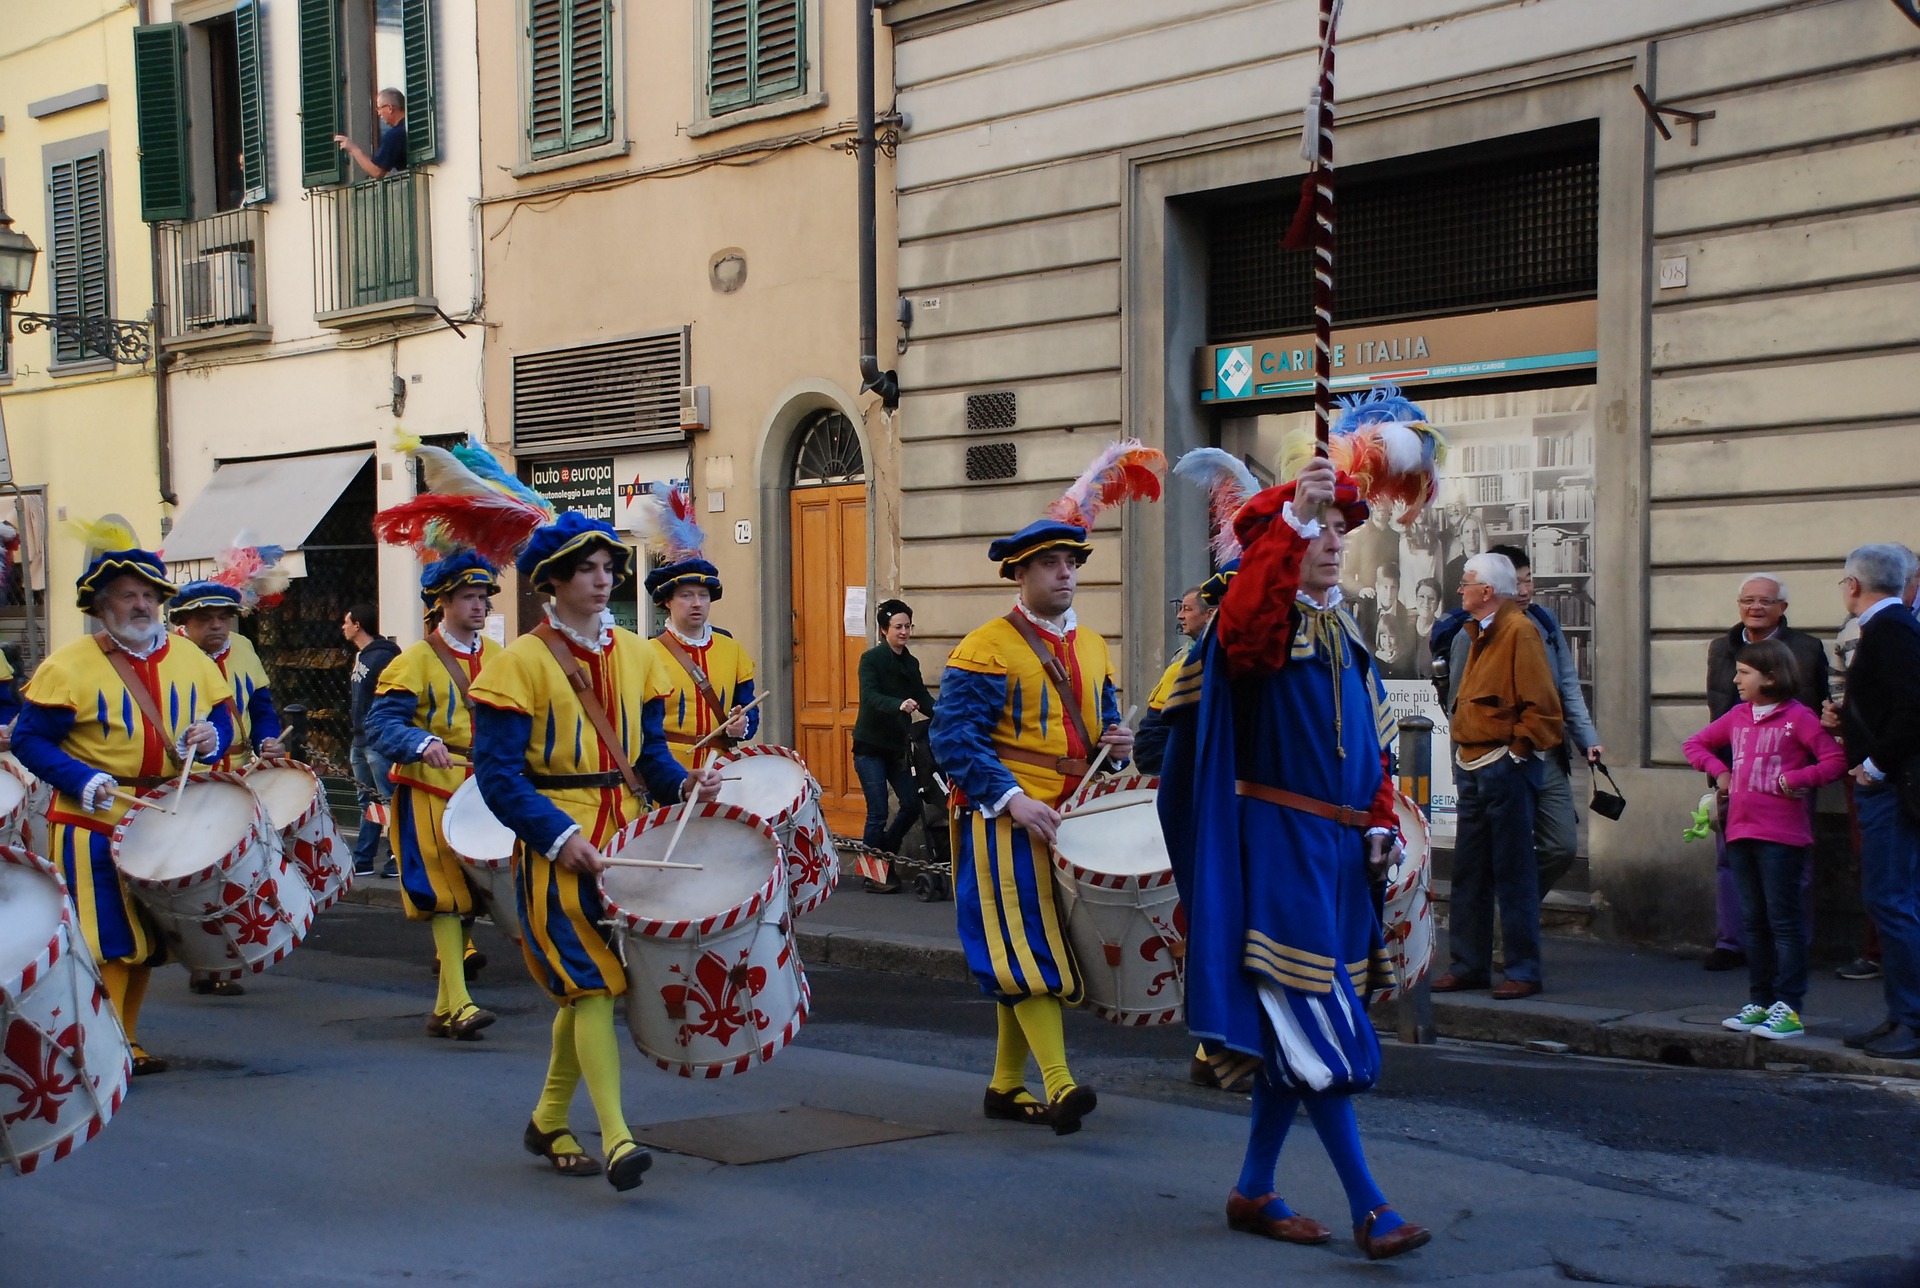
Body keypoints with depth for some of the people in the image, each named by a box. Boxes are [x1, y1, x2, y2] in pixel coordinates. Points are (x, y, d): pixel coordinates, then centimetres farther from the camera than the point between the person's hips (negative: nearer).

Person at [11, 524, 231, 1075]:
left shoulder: (189, 658, 6)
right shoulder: (69, 666, -10)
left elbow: (221, 720, 14)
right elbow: (29, 740, -9)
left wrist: (210, 738, -9)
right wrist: (83, 781, -22)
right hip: (93, 828, -5)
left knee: (145, 939, 13)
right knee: (106, 941, -9)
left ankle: (127, 1042, 26)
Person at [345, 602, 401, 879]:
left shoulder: (383, 657, -13)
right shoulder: (361, 657, 17)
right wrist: (355, 734, 21)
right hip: (361, 740, 10)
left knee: (388, 802, -7)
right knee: (367, 802, 13)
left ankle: (398, 860, -3)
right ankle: (362, 861, 18)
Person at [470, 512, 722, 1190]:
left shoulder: (635, 654, 11)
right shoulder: (521, 662, -8)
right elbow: (498, 772, -12)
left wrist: (684, 784, -6)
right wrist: (560, 835, -21)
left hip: (624, 836, 6)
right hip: (558, 851, -6)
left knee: (587, 986, 12)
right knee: (593, 982, -13)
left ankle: (548, 1121, 28)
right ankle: (616, 1139, -15)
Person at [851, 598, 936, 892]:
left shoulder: (911, 663, 11)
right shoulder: (871, 658, -9)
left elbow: (924, 700, 5)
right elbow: (870, 696, -23)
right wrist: (899, 705, -41)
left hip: (896, 746, 6)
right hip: (870, 747, -6)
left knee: (912, 804, 3)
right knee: (878, 812, -6)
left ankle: (883, 857, 23)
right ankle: (873, 874, 6)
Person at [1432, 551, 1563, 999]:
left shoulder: (1519, 630, -11)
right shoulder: (1480, 631, 18)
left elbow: (1540, 702, -17)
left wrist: (1520, 748, -15)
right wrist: (1464, 753, 14)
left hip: (1506, 766, -9)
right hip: (1474, 767, 10)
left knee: (1513, 871, -4)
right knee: (1469, 871, 12)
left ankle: (1524, 972, 2)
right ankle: (1469, 966, 19)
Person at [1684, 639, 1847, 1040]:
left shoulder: (1797, 717, -7)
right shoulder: (1737, 717, 12)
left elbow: (1836, 760, -12)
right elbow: (1696, 744, 23)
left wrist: (1796, 779, -17)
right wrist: (1719, 770, 8)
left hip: (1782, 836, -7)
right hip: (1741, 833, 7)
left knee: (1784, 921, -4)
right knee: (1754, 921, 12)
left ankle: (1788, 1008, -2)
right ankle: (1760, 1003, 20)